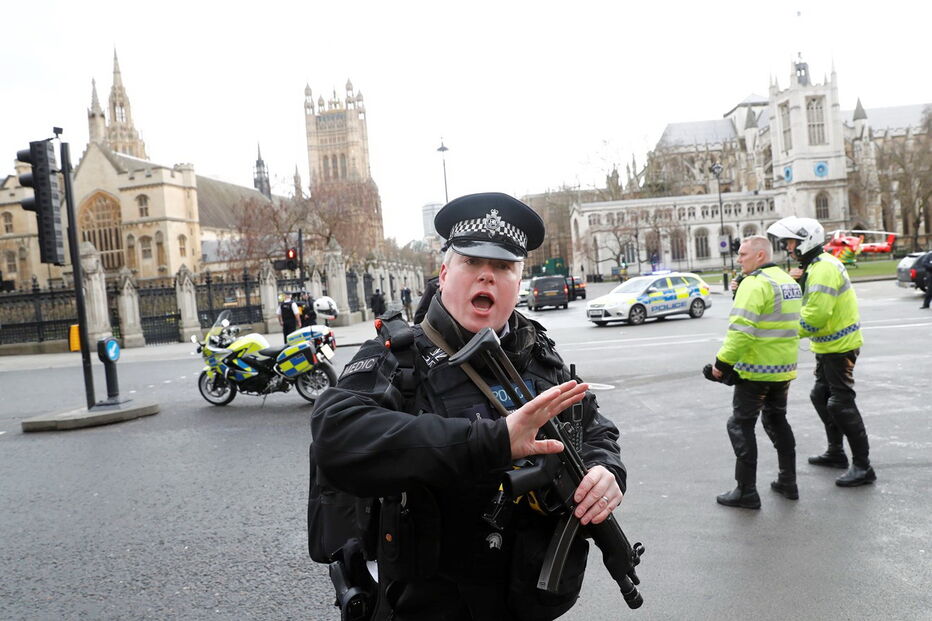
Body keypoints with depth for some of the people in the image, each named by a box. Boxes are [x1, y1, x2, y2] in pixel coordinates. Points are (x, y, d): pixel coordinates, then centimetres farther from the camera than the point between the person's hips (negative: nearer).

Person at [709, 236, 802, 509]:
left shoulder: (755, 283, -17)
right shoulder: (790, 282, 13)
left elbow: (741, 329, -26)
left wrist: (723, 362, -20)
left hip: (757, 370, -9)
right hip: (785, 368, 9)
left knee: (741, 425, 0)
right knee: (777, 420, 22)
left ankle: (746, 492, 2)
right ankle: (788, 482, 27)